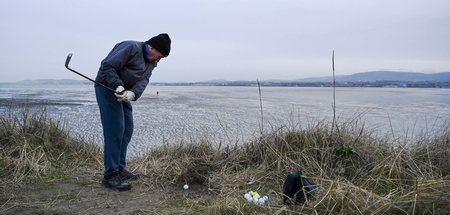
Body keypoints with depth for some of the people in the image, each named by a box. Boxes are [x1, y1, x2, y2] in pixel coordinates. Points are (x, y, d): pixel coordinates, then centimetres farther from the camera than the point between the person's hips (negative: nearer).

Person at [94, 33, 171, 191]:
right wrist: (118, 86, -32)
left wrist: (132, 93, -26)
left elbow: (143, 80, -7)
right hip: (107, 88, -9)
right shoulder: (131, 48, -19)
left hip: (123, 93, 9)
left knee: (127, 129, 9)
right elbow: (107, 66, -22)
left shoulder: (152, 62, 7)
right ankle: (110, 176, -6)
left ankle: (120, 169, 20)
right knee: (114, 131, -12)